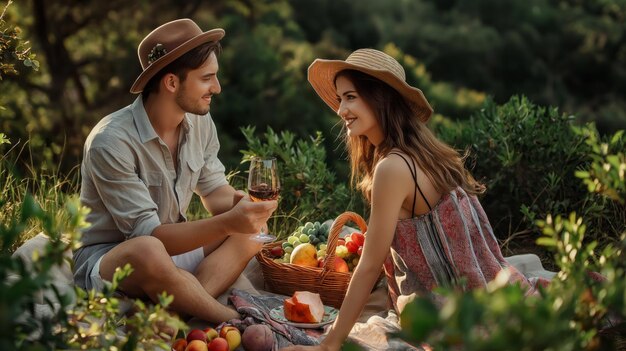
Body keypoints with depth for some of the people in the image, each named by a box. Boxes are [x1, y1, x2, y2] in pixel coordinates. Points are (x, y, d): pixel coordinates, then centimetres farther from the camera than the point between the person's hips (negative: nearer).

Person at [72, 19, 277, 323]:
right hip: (102, 259, -8)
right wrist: (227, 223, -38)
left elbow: (215, 192, 4)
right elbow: (148, 235, -27)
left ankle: (180, 317, -28)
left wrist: (241, 204, -21)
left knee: (252, 228, -10)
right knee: (148, 252, -40)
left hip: (169, 245, 8)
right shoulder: (111, 142, -26)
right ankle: (236, 323, -20)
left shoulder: (199, 122, -4)